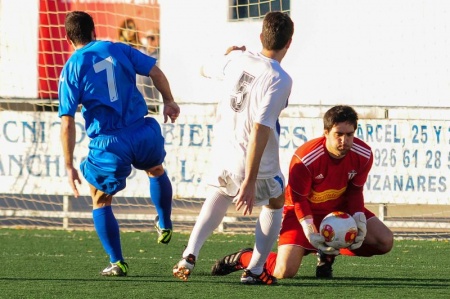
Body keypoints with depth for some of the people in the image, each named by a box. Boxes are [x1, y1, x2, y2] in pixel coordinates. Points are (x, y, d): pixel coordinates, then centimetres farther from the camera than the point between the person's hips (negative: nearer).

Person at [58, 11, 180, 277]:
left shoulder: (71, 69, -2)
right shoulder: (118, 50, 6)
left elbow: (67, 123, -7)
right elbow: (155, 72, 2)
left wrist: (69, 167, -3)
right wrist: (169, 102, 19)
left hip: (109, 144, -3)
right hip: (142, 134, 3)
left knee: (101, 201, 17)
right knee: (156, 170, 36)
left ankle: (117, 263, 11)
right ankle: (165, 226, 49)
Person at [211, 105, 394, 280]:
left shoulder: (363, 155, -18)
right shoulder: (305, 159, -31)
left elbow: (355, 191, -3)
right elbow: (298, 200, -20)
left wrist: (359, 221, -18)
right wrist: (311, 233, -32)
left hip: (340, 208, 5)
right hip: (303, 210, -5)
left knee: (385, 241, -12)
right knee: (284, 272, -21)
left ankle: (328, 254, 8)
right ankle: (243, 258, 11)